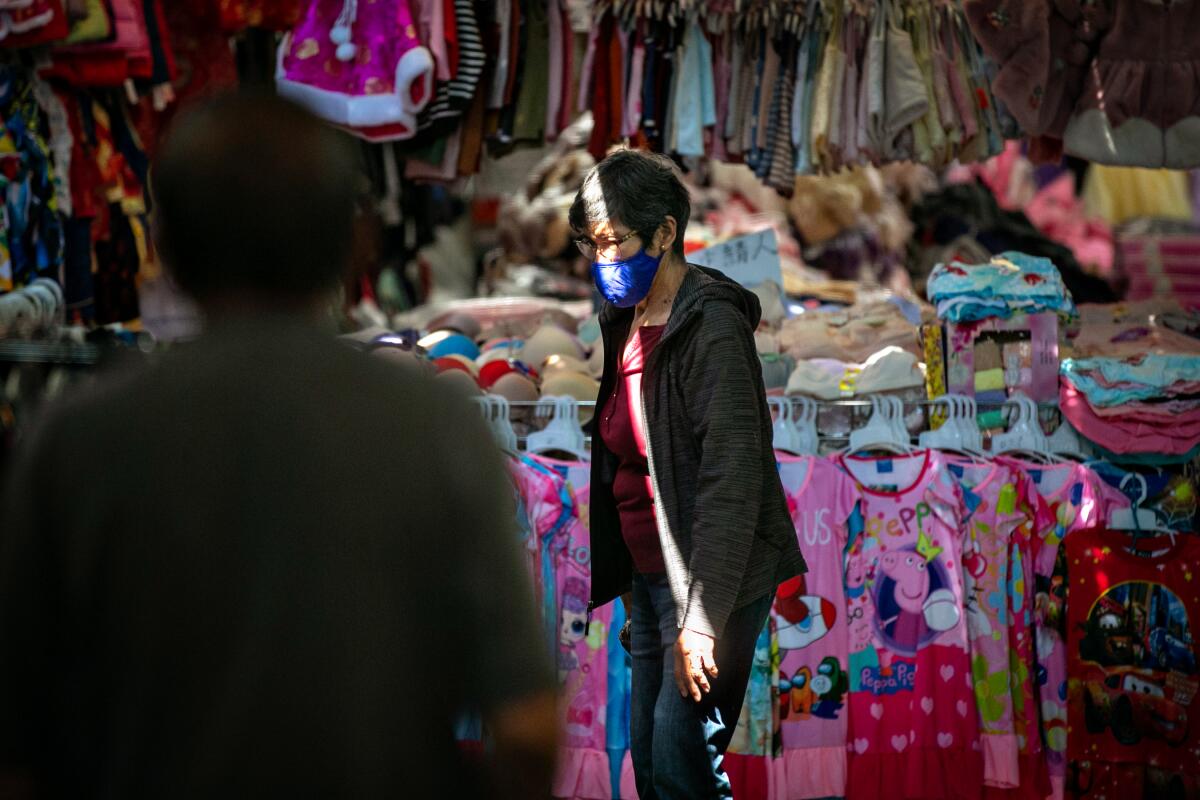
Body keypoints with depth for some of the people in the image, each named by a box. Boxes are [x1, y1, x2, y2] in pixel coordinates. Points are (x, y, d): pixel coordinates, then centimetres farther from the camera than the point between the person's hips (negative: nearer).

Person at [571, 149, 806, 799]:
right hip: (649, 574, 9)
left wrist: (702, 619, -24)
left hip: (713, 581, -9)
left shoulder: (710, 328, -15)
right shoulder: (625, 324, 12)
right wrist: (627, 582, 14)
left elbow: (730, 483, -21)